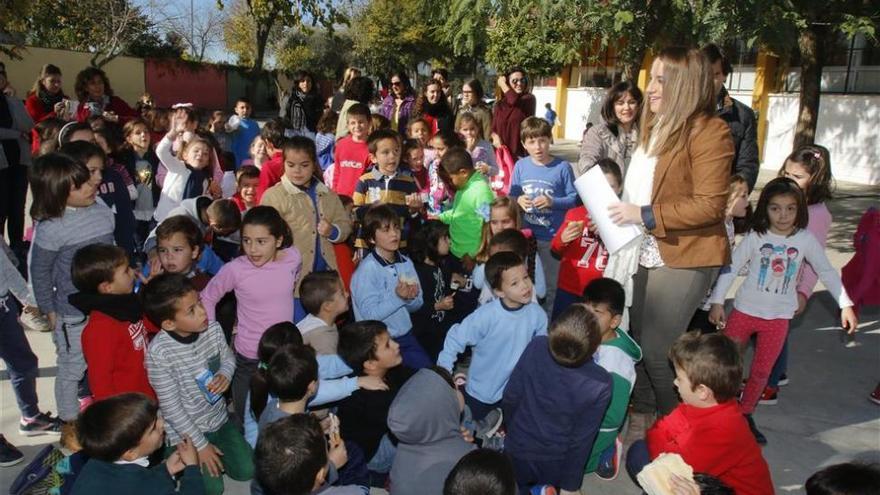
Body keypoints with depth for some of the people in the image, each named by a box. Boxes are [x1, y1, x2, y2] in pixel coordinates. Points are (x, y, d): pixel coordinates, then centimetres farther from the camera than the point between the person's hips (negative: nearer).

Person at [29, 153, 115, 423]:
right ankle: (70, 422, 31)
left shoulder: (103, 212, -4)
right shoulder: (49, 229, -20)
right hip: (72, 314, -5)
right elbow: (40, 272, -8)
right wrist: (49, 310, -2)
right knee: (72, 369, 12)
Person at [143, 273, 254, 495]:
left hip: (219, 418, 5)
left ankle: (217, 448, 30)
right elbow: (170, 406, -21)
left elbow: (228, 357, 7)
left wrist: (225, 374, -17)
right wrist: (200, 445, -15)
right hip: (184, 431, -4)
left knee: (246, 470, 5)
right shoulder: (158, 352, -28)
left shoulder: (212, 328, -15)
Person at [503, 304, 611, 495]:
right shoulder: (599, 384, -29)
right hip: (555, 465, -1)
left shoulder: (536, 347, -26)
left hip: (517, 452, 1)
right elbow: (581, 441, -18)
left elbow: (510, 397, -12)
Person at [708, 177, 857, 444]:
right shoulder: (756, 237, -8)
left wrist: (845, 305, 4)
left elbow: (827, 273, 7)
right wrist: (717, 302, -13)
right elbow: (731, 268, -7)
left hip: (778, 317, 1)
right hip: (745, 311, -1)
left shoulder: (805, 240, -3)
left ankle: (745, 415, 26)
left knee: (761, 372, 9)